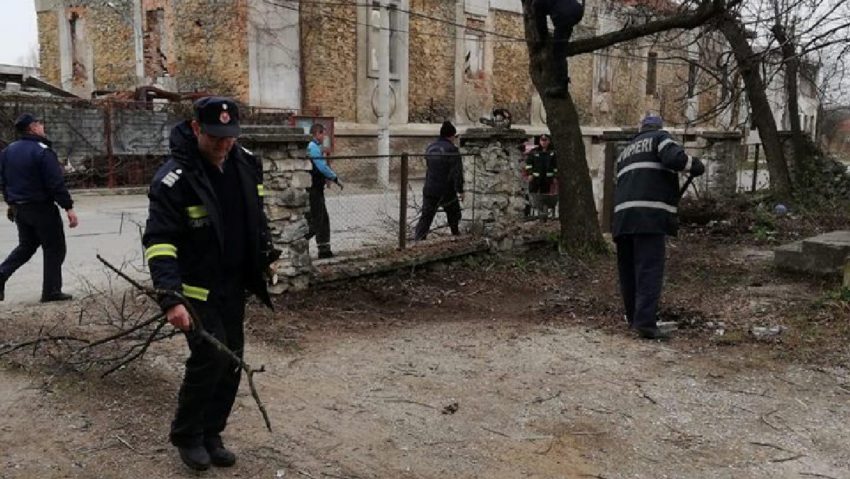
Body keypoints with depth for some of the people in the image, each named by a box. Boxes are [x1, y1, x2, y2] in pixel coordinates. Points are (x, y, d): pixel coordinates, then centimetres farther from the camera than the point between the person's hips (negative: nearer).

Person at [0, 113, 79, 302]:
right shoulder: (42, 151, -16)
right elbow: (56, 183, -20)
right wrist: (68, 208, -18)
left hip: (19, 208, 8)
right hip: (42, 208, -7)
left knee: (26, 246, 23)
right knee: (54, 248, 4)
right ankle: (51, 291, 5)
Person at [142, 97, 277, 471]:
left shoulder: (245, 163, -1)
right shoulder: (174, 178, -21)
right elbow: (158, 242, -25)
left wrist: (266, 255, 16)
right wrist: (171, 298, -35)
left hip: (234, 285, 6)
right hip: (196, 288, -6)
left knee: (231, 360, 9)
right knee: (210, 358, -10)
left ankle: (210, 434, 26)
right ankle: (186, 435, 14)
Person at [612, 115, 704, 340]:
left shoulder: (627, 150, 30)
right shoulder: (660, 137, 10)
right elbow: (674, 157, -9)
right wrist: (695, 165, 6)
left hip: (622, 214, 7)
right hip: (650, 214, -6)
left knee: (628, 270, 12)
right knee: (650, 269, -10)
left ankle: (634, 318, 19)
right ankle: (645, 322, -18)